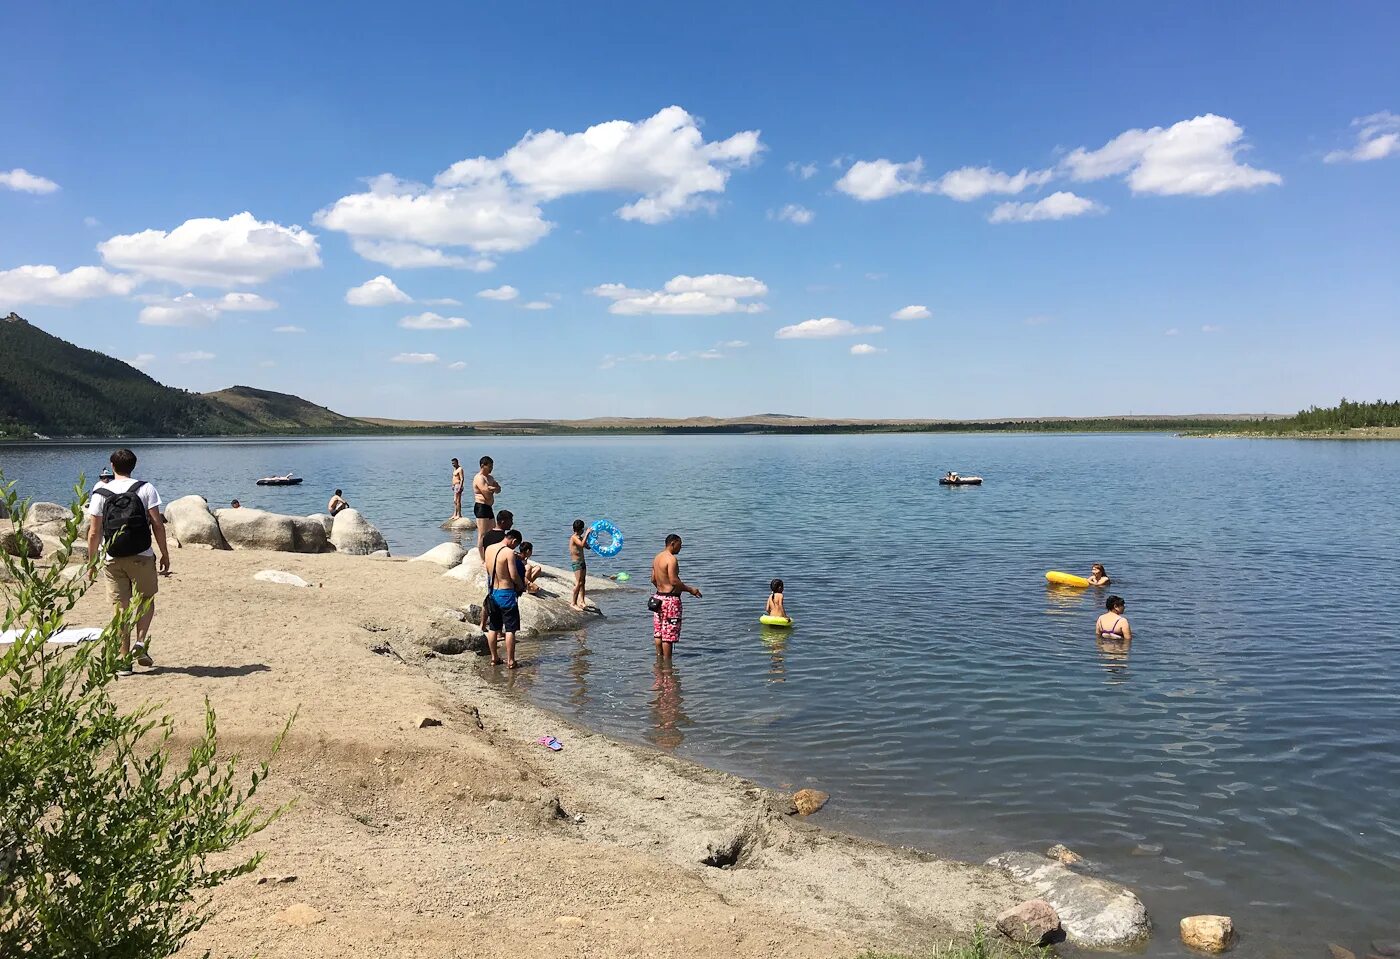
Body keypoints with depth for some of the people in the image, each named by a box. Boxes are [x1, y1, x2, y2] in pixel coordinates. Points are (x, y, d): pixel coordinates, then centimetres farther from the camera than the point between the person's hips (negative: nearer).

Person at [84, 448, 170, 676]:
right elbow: (157, 524, -6)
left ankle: (124, 659, 7)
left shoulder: (100, 492, 2)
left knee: (121, 607, 6)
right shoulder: (145, 489, -1)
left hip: (113, 560, 1)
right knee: (146, 600, 17)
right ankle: (140, 642, -2)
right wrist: (165, 553, 1)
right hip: (142, 557, -1)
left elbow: (94, 532, 0)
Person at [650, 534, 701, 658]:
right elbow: (674, 581, -22)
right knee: (669, 635, -2)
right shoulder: (671, 559, -16)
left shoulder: (657, 558, 11)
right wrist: (690, 589, -12)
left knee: (658, 634, 13)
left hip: (658, 597, 9)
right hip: (671, 599, -9)